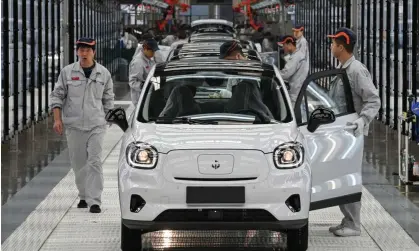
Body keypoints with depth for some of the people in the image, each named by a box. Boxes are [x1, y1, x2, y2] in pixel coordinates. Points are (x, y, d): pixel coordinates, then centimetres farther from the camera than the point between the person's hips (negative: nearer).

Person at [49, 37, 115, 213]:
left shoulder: (103, 73, 4)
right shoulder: (67, 72, 2)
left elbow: (108, 99, 15)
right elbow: (57, 95, 6)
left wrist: (105, 117, 12)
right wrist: (57, 119, -2)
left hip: (96, 126, -1)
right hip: (73, 125, 1)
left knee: (94, 162, -9)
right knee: (78, 163, 7)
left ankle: (94, 200, -10)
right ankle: (84, 196, 24)